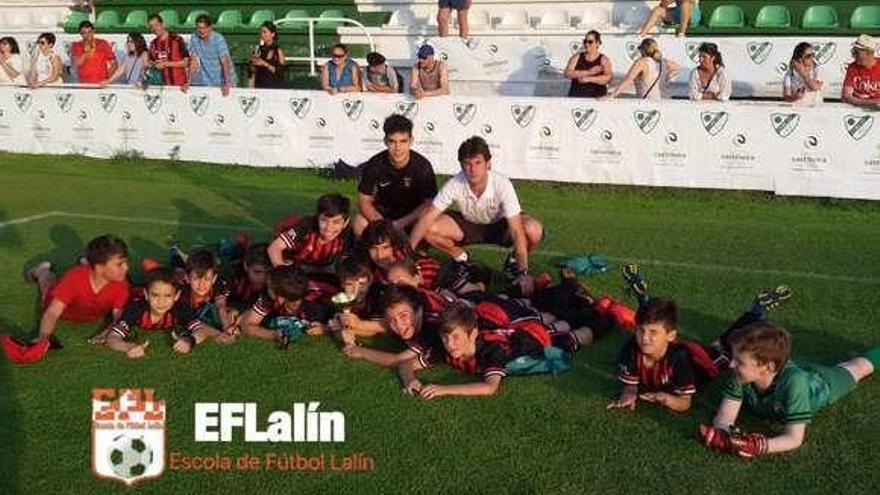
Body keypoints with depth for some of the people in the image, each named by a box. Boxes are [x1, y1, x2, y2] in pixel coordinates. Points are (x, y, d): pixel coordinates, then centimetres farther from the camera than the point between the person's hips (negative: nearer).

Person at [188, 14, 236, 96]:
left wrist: (227, 84, -29)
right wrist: (189, 82, -9)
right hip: (204, 83, 3)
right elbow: (194, 62, -2)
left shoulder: (218, 39, -16)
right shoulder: (194, 39, -3)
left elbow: (225, 62, -21)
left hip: (221, 83, -3)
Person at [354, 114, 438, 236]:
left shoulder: (422, 166, -18)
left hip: (412, 215, -1)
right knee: (360, 224, -28)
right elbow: (364, 200, -8)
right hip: (383, 213, 1)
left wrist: (401, 223, -26)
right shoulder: (374, 165, -15)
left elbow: (429, 203, -15)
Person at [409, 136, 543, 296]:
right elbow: (428, 217, -24)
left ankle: (513, 261, 2)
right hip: (468, 225, 2)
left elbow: (516, 231, -35)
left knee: (534, 231, -32)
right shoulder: (455, 185, -28)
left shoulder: (502, 184, -32)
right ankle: (460, 257, 5)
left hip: (499, 225, -1)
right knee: (429, 229, -25)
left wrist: (523, 273, -41)